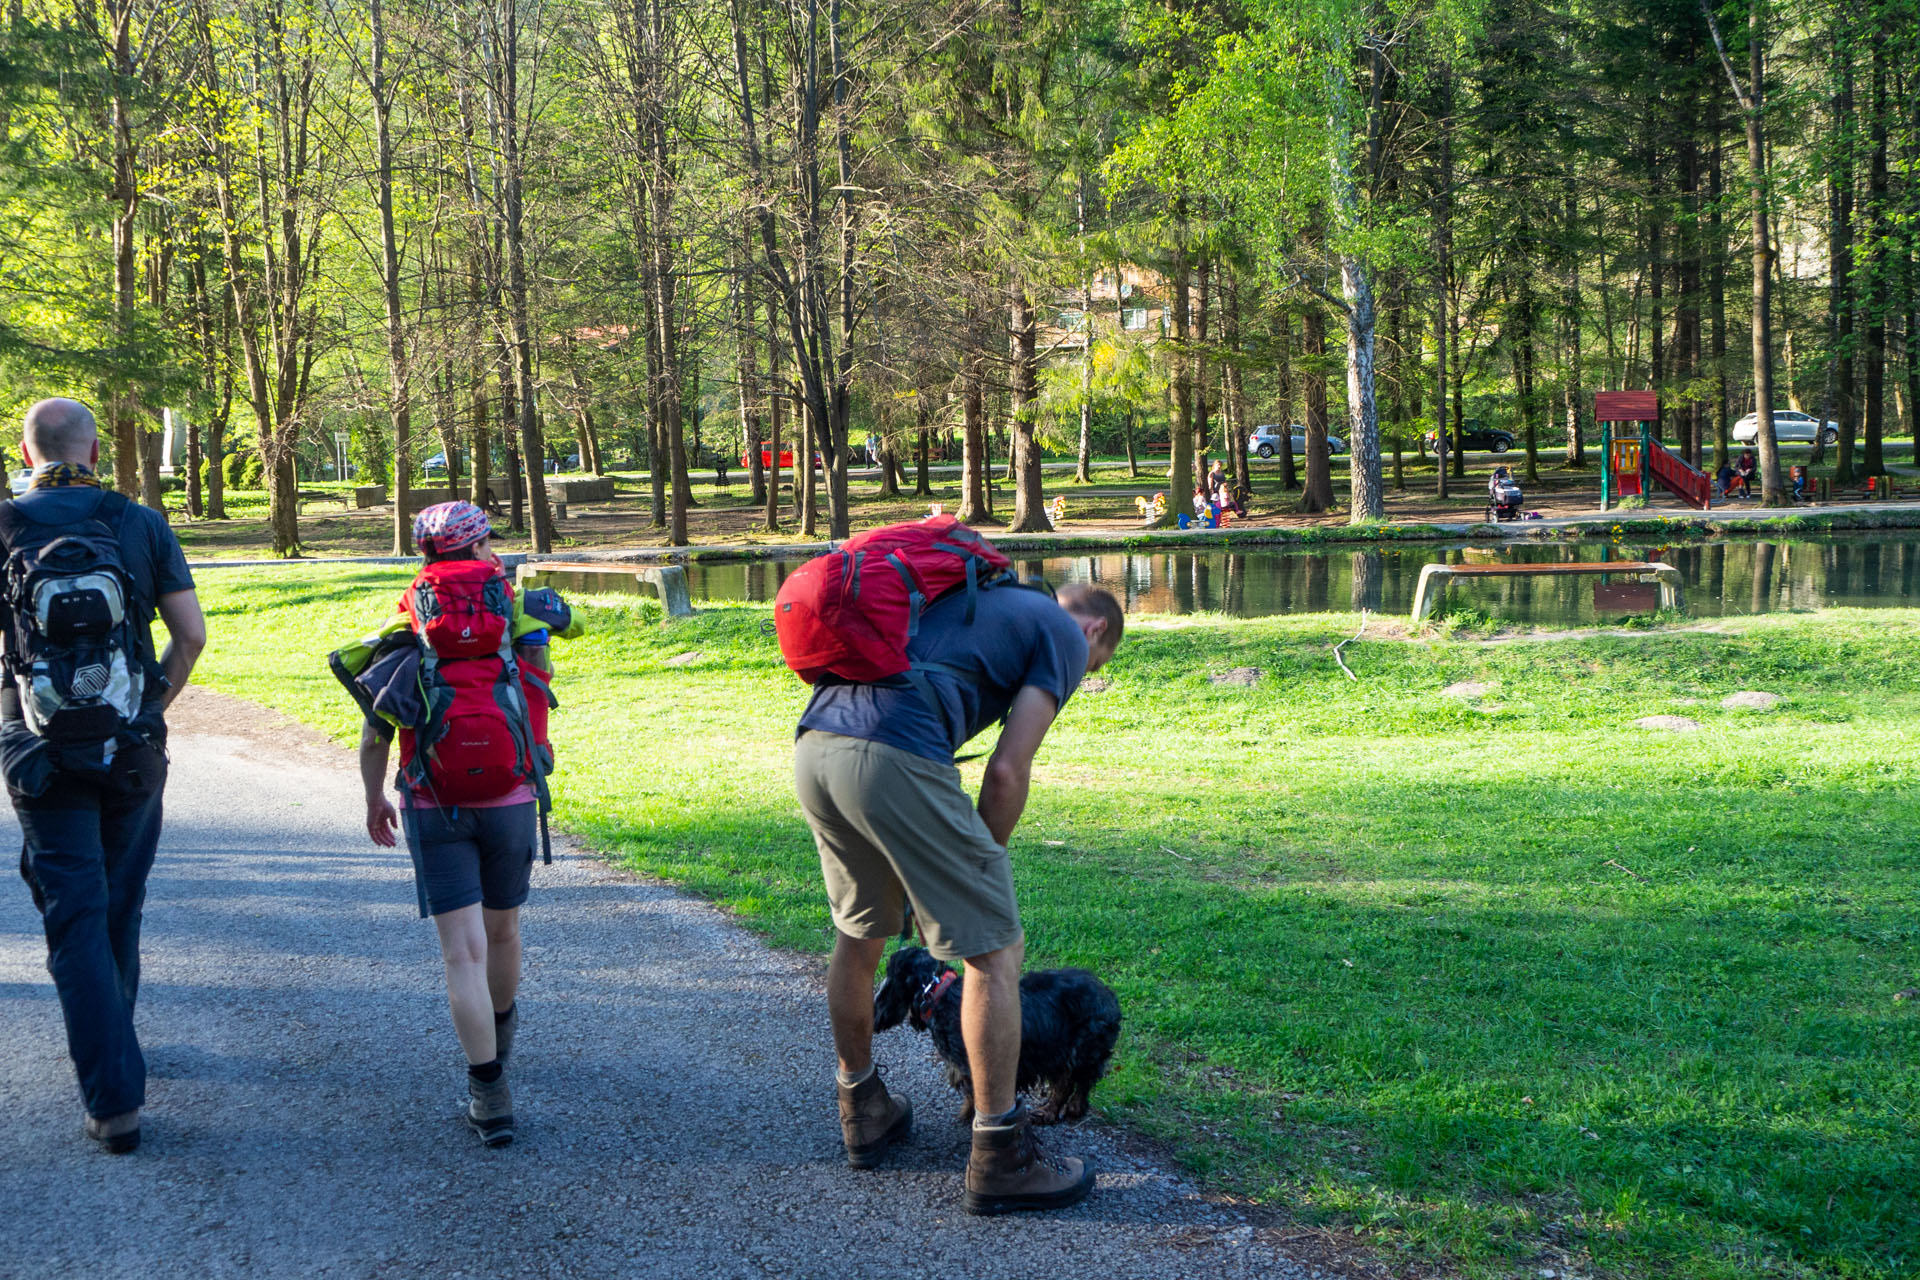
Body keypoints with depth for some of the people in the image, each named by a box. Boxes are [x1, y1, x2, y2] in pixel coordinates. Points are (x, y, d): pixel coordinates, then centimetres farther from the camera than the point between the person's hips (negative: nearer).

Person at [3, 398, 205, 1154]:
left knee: (77, 919, 0)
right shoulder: (142, 525, 1)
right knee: (120, 907, 20)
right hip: (133, 748, 2)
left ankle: (115, 1100, -6)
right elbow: (192, 635, -1)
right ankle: (106, 1042, 38)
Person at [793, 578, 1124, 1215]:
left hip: (813, 743, 8)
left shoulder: (977, 598, 35)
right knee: (995, 950, 4)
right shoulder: (1065, 636, 13)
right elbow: (1006, 772, 2)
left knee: (859, 932, 27)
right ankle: (998, 1159, 9)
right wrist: (984, 864, 17)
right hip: (894, 760, -8)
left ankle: (863, 1113, 41)